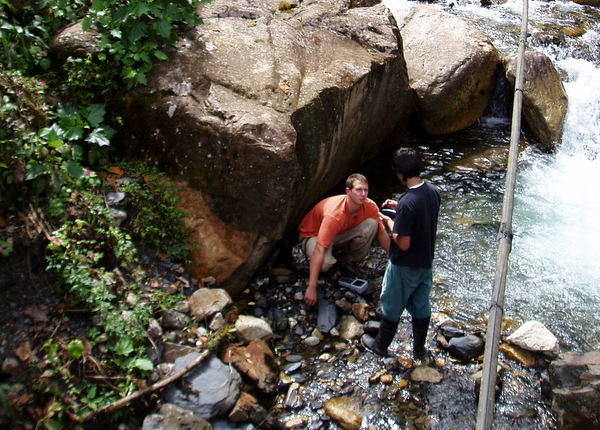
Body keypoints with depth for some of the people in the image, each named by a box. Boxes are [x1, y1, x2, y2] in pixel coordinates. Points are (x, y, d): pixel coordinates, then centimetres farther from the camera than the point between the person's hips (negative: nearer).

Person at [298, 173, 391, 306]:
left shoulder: (370, 206, -21)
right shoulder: (335, 214, -39)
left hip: (341, 233, 5)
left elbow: (382, 234, -4)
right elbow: (319, 250, -41)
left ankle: (350, 261, -1)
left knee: (372, 224, -21)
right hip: (313, 235, -5)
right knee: (325, 263, -38)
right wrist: (312, 288, -44)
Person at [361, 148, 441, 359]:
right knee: (421, 305, 21)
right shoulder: (433, 191, -7)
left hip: (404, 266, -7)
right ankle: (419, 349, 38)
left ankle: (381, 345, 36)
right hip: (426, 262, 7)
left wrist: (390, 223, -13)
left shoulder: (407, 204, -32)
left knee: (392, 307, 15)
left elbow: (403, 244, -27)